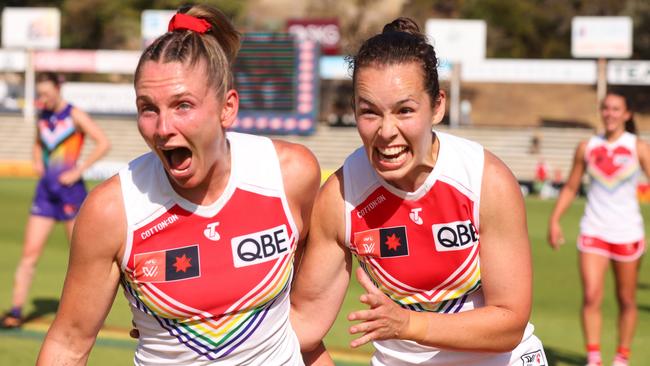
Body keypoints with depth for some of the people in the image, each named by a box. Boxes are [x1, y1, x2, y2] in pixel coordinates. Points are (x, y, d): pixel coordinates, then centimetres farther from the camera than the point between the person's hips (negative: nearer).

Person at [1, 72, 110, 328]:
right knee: (30, 253, -3)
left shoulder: (74, 115, -7)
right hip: (46, 190, 5)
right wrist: (37, 162, 10)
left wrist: (78, 170, -16)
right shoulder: (42, 117, 12)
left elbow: (103, 143, -13)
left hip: (70, 189, -5)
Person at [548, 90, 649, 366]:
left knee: (626, 300, 8)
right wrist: (555, 219, 4)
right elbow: (570, 187, 14)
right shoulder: (587, 147, 6)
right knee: (590, 297, -12)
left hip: (627, 233, -1)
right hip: (593, 231, 1)